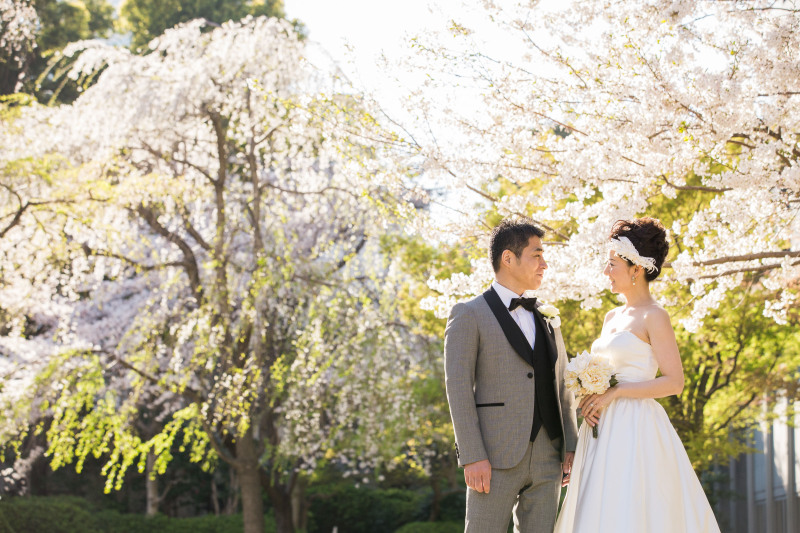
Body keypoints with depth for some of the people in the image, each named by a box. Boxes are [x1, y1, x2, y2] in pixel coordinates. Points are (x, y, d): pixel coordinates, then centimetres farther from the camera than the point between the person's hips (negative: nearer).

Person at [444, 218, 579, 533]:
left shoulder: (547, 318, 17)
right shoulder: (469, 315, -2)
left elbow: (561, 385, 17)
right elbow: (458, 389, -8)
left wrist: (570, 448, 7)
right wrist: (472, 457, -16)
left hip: (546, 457, 5)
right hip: (495, 458, -5)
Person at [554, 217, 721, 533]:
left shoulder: (654, 317, -7)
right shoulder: (612, 318, 17)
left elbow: (674, 382, -13)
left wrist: (614, 393, -16)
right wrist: (589, 400, 3)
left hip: (636, 432, -8)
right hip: (605, 433, 8)